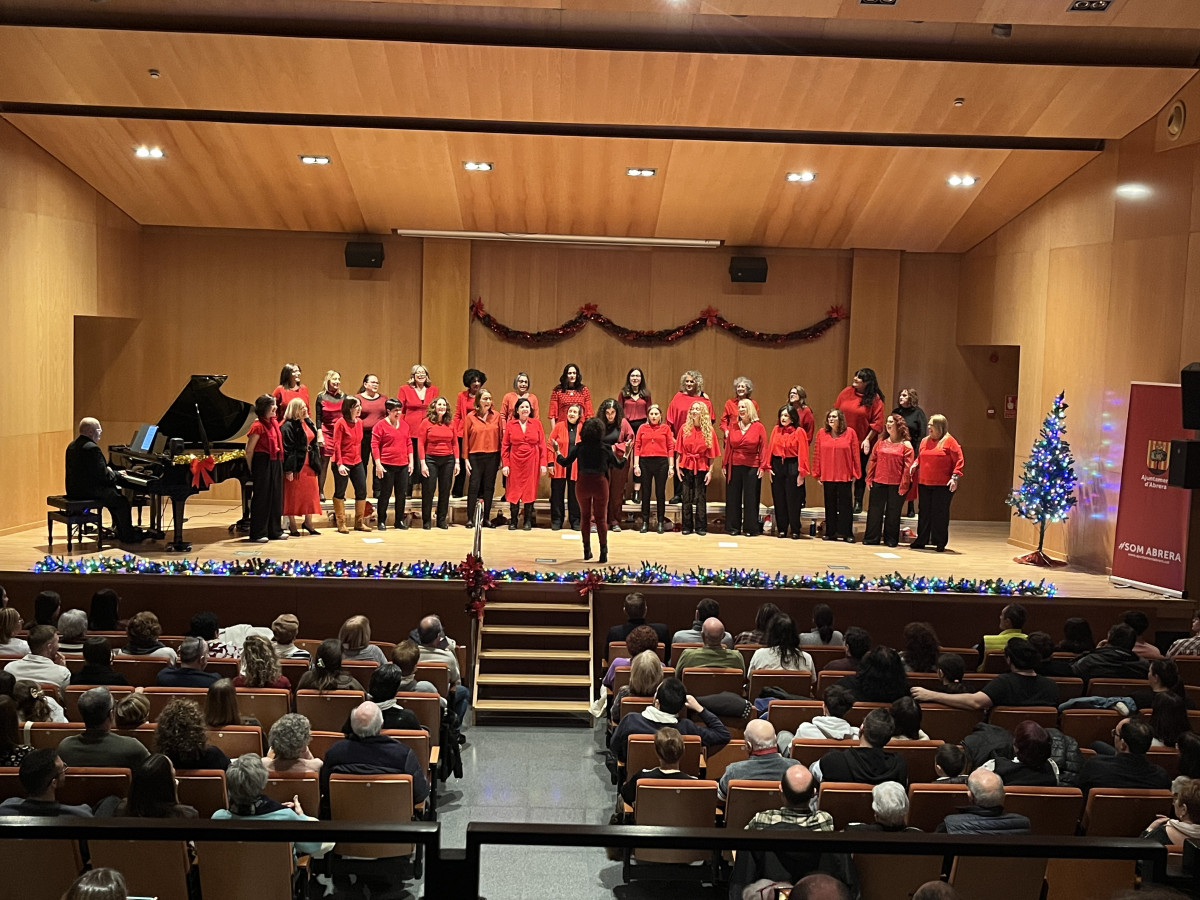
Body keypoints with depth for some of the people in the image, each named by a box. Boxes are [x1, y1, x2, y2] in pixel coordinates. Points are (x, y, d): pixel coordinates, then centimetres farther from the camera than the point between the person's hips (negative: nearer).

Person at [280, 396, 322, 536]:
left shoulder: (309, 423, 12)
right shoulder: (288, 426, -14)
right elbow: (287, 449, -18)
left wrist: (316, 464, 13)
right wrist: (289, 469, -22)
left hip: (309, 464, 8)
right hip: (296, 465, -8)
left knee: (310, 493, 11)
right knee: (293, 495, 1)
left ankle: (308, 522, 24)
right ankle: (292, 525, 10)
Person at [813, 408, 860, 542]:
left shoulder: (850, 433, -3)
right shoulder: (821, 433, 3)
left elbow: (855, 454, -2)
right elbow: (817, 454, 5)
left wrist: (855, 474, -3)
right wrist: (817, 474, 2)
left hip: (845, 476, -2)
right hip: (827, 476, 2)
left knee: (845, 505, 2)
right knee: (830, 505, 9)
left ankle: (847, 533, 8)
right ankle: (831, 533, 16)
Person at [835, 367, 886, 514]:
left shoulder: (875, 399, -7)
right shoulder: (846, 392, 1)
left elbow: (878, 422, -9)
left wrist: (868, 439, -15)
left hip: (862, 442, -3)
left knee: (860, 472, 7)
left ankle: (858, 502, 14)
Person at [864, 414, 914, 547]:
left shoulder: (905, 445, -2)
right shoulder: (880, 443, 10)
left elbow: (907, 467, -6)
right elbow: (872, 461, 10)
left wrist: (904, 485, -11)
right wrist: (869, 479, 3)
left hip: (896, 485, -3)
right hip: (878, 483, 3)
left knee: (893, 512, 5)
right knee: (875, 510, 5)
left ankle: (891, 539, 15)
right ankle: (872, 537, 14)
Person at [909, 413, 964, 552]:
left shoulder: (949, 441, -5)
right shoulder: (925, 441, 12)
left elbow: (958, 460, -6)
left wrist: (955, 477, -14)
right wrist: (915, 465, 3)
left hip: (942, 485, -5)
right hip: (924, 483, 6)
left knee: (940, 513, 0)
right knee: (923, 512, 9)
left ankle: (940, 543, 9)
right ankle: (921, 541, 18)